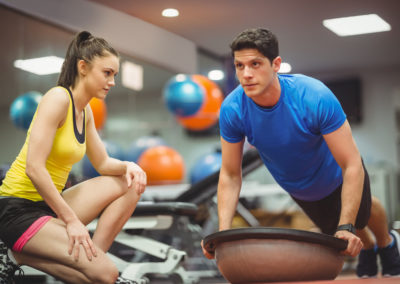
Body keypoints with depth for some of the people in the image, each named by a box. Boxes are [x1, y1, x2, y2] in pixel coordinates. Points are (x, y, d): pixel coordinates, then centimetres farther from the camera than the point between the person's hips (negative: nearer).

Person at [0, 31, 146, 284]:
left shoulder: (85, 111, 11)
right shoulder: (58, 98, -16)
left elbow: (103, 163, 20)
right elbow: (34, 168, -23)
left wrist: (128, 166, -3)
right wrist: (71, 220, -22)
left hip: (49, 204, 9)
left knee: (132, 183, 5)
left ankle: (92, 258, -3)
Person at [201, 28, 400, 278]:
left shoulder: (315, 97, -43)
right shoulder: (232, 110, -33)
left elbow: (352, 166, -39)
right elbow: (231, 175, -22)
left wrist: (346, 228, -46)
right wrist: (223, 232, -32)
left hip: (334, 175, -3)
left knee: (363, 214, 26)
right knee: (332, 229, 26)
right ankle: (367, 248, 61)